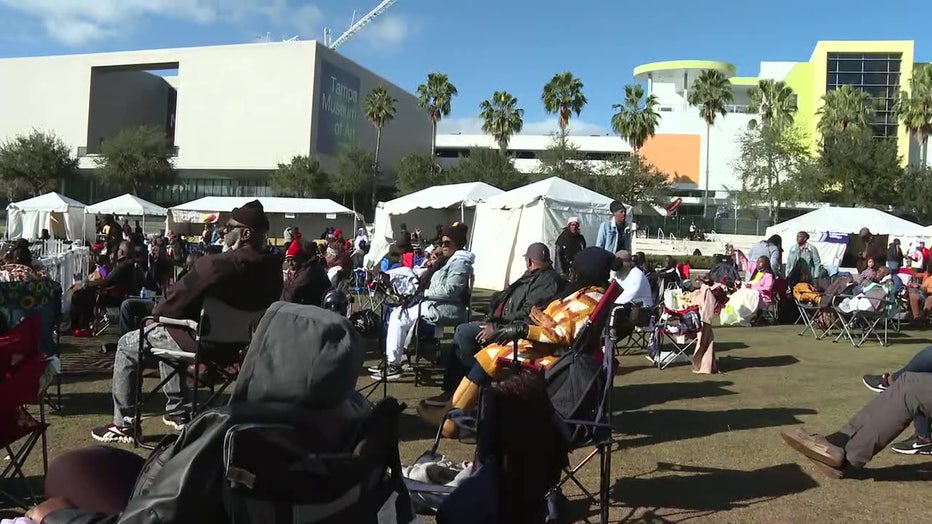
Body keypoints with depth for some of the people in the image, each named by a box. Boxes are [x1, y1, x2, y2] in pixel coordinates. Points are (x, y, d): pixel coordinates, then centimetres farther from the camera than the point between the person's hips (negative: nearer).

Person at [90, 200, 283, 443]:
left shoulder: (215, 265, -29)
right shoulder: (272, 268, -9)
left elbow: (174, 301, -20)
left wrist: (156, 312, 5)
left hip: (199, 342, -7)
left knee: (126, 345, 17)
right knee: (166, 333, 36)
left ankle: (123, 424, 22)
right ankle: (177, 412, 40)